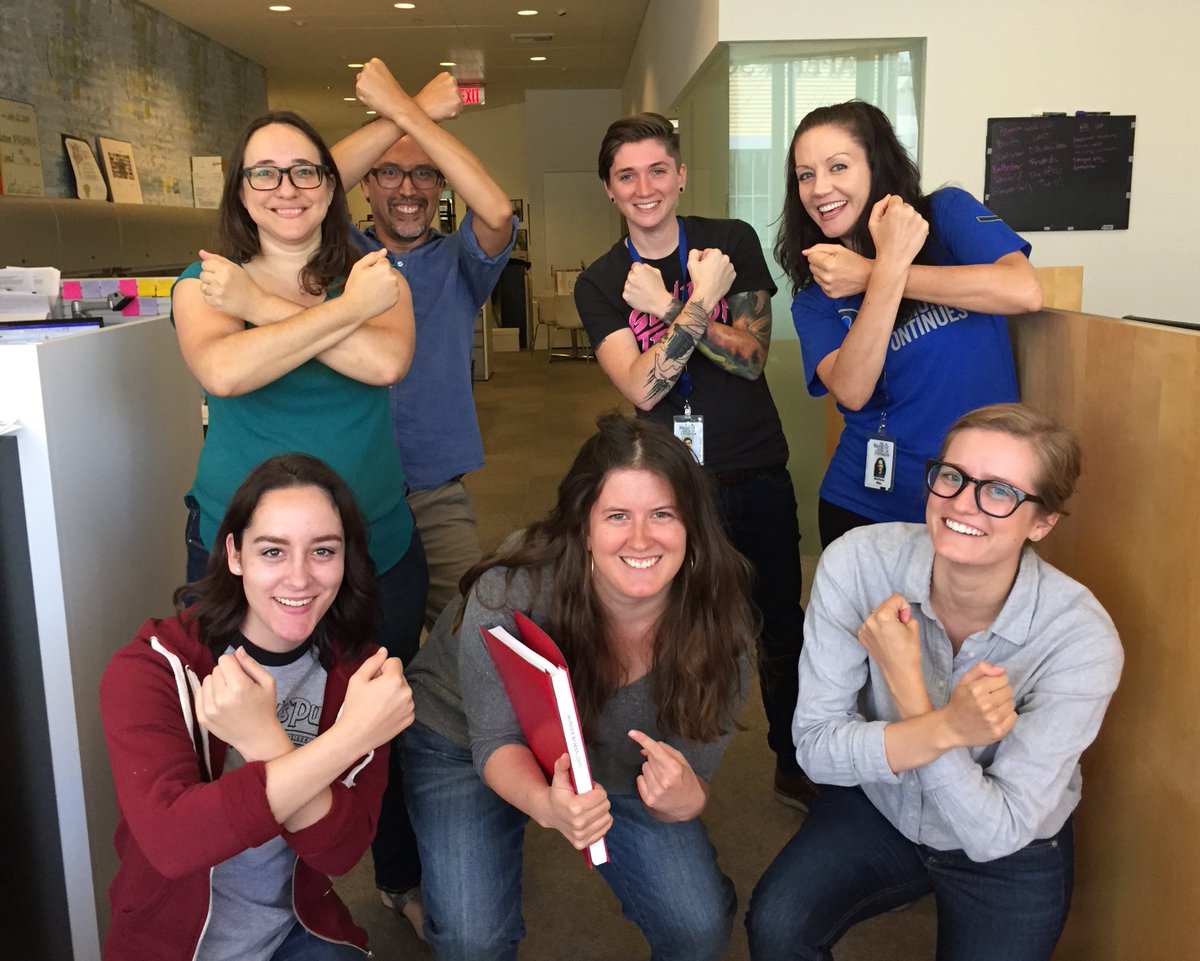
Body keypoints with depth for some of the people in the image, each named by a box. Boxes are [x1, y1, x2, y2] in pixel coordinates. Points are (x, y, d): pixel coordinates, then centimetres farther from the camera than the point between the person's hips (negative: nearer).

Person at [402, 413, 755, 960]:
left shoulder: (718, 613, -25)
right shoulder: (513, 589, -35)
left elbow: (693, 769, -17)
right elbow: (497, 741, -27)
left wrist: (684, 800, -42)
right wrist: (547, 804, -50)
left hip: (612, 763, 2)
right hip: (466, 742, -2)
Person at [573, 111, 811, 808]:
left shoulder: (733, 242, -1)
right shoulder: (600, 285, -2)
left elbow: (752, 357, -9)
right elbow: (641, 386, -16)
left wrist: (664, 306, -18)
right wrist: (701, 299, -22)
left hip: (757, 476, 1)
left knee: (783, 628, 14)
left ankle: (796, 769, 35)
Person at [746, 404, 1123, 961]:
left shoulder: (1082, 639, -28)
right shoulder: (857, 563, -24)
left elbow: (997, 833, -24)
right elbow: (816, 747, -20)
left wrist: (909, 690, -34)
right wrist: (946, 727, -37)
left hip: (1010, 854, 1)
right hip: (878, 807, 0)